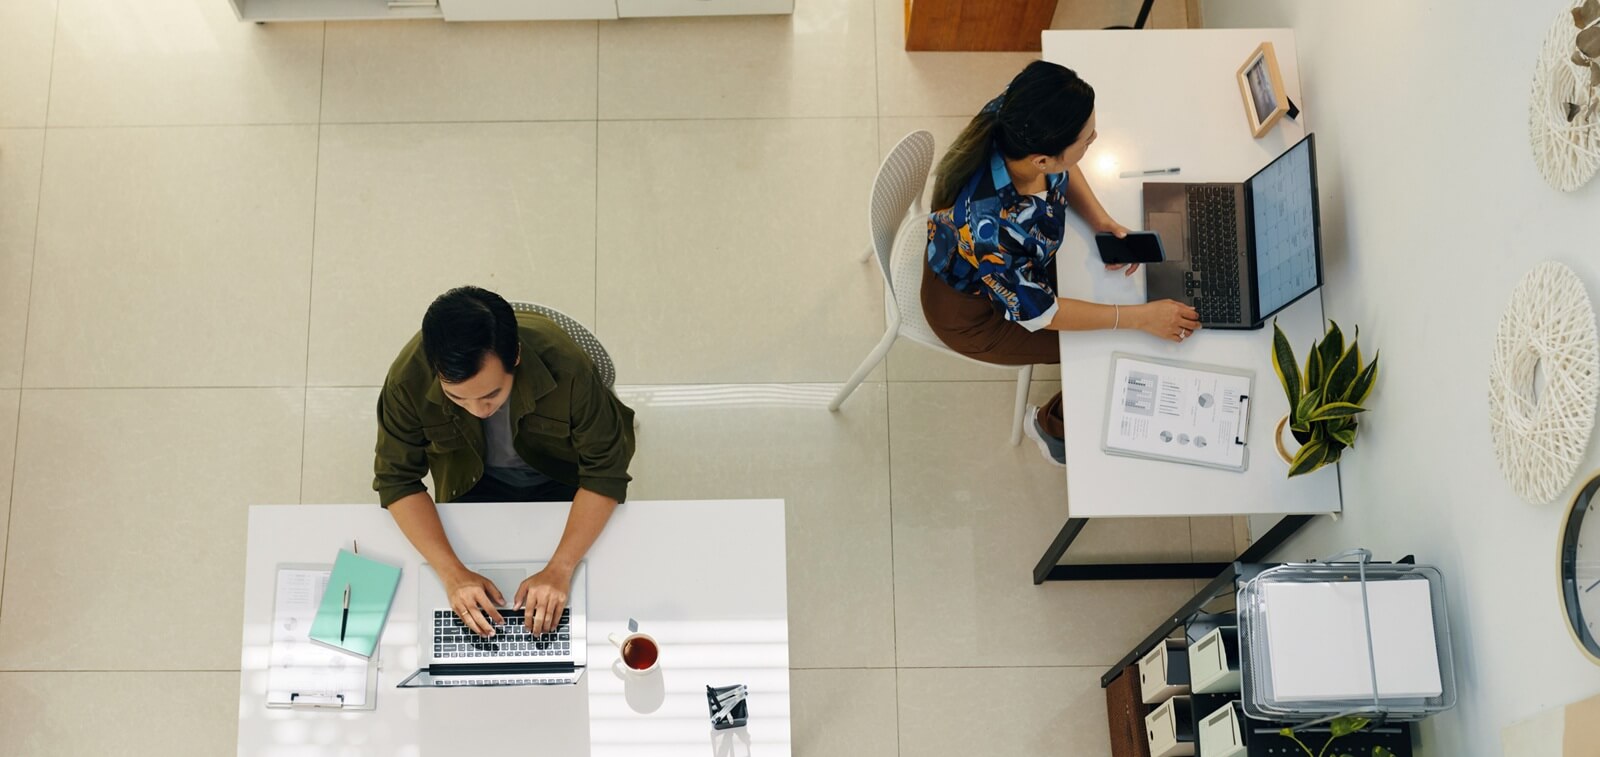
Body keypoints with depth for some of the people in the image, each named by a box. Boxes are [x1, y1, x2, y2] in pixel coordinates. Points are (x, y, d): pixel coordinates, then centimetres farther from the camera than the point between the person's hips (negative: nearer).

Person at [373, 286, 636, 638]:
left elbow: (605, 470, -25)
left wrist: (560, 569, -35)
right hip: (473, 485, 1)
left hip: (561, 480, -1)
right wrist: (453, 573, -32)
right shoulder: (408, 378, -33)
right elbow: (397, 480, -20)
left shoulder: (564, 364, -37)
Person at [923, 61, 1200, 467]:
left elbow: (1062, 175, -3)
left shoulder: (1013, 117, -29)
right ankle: (1054, 425, 34)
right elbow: (1036, 312, -28)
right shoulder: (989, 224, -46)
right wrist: (1141, 317, -23)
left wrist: (1101, 220, -15)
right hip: (976, 313, -6)